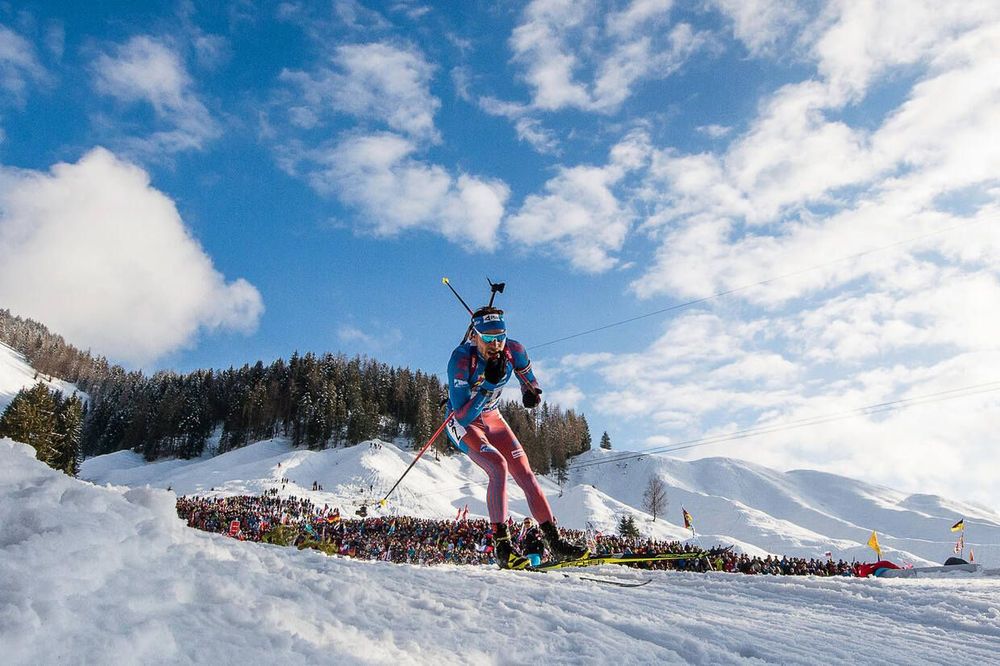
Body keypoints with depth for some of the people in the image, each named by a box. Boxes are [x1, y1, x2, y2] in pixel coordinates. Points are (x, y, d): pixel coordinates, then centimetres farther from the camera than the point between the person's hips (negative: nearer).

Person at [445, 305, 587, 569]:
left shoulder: (514, 351, -17)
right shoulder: (461, 359, -31)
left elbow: (529, 382, 5)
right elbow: (463, 415, -34)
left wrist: (532, 393, -18)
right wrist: (489, 384, -42)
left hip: (492, 419, 5)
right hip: (462, 423, -5)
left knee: (525, 473, -4)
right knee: (498, 467, -27)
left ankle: (554, 540, 2)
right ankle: (502, 547, -22)